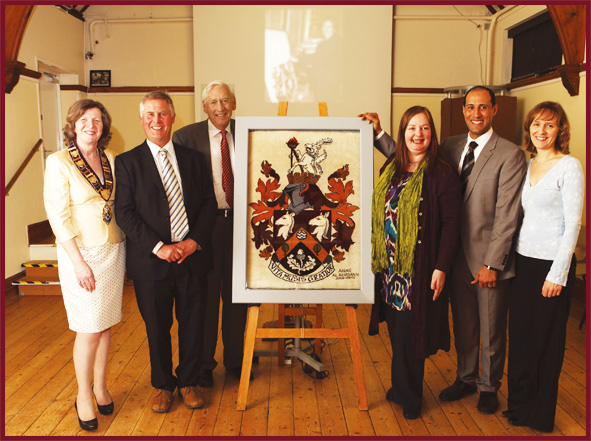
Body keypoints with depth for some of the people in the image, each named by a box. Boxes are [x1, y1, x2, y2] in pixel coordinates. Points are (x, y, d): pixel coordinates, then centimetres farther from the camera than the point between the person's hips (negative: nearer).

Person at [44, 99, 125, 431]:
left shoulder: (110, 159, 7)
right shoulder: (58, 162, -7)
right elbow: (58, 216, -11)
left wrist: (124, 252, 9)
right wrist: (79, 263, -15)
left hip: (113, 250, 5)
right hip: (82, 253, -5)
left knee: (107, 324, 12)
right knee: (89, 329, 0)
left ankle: (101, 386, 30)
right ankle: (84, 396, 20)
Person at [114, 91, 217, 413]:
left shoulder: (193, 158, 8)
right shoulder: (127, 162, 0)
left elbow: (209, 202, 5)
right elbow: (124, 212, -6)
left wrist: (194, 241, -9)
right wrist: (158, 247, -16)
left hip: (192, 257, 2)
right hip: (151, 261, -2)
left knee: (192, 323, 11)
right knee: (157, 328, 11)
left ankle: (188, 381, 32)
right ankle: (163, 385, 33)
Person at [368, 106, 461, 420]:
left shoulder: (442, 174, -9)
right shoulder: (390, 169, 9)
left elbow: (451, 223, -10)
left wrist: (441, 267, -15)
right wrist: (378, 258, 11)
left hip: (419, 269, -5)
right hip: (389, 265, 5)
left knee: (409, 332, 4)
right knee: (396, 331, 14)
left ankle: (409, 396, 24)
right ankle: (401, 386, 33)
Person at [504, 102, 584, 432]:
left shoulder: (569, 166, -9)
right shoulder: (527, 166, 10)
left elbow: (573, 223, -12)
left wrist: (558, 274, -15)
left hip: (552, 263, -6)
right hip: (524, 260, 6)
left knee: (546, 339, 7)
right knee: (520, 333, 12)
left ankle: (541, 415, 25)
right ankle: (520, 404, 30)